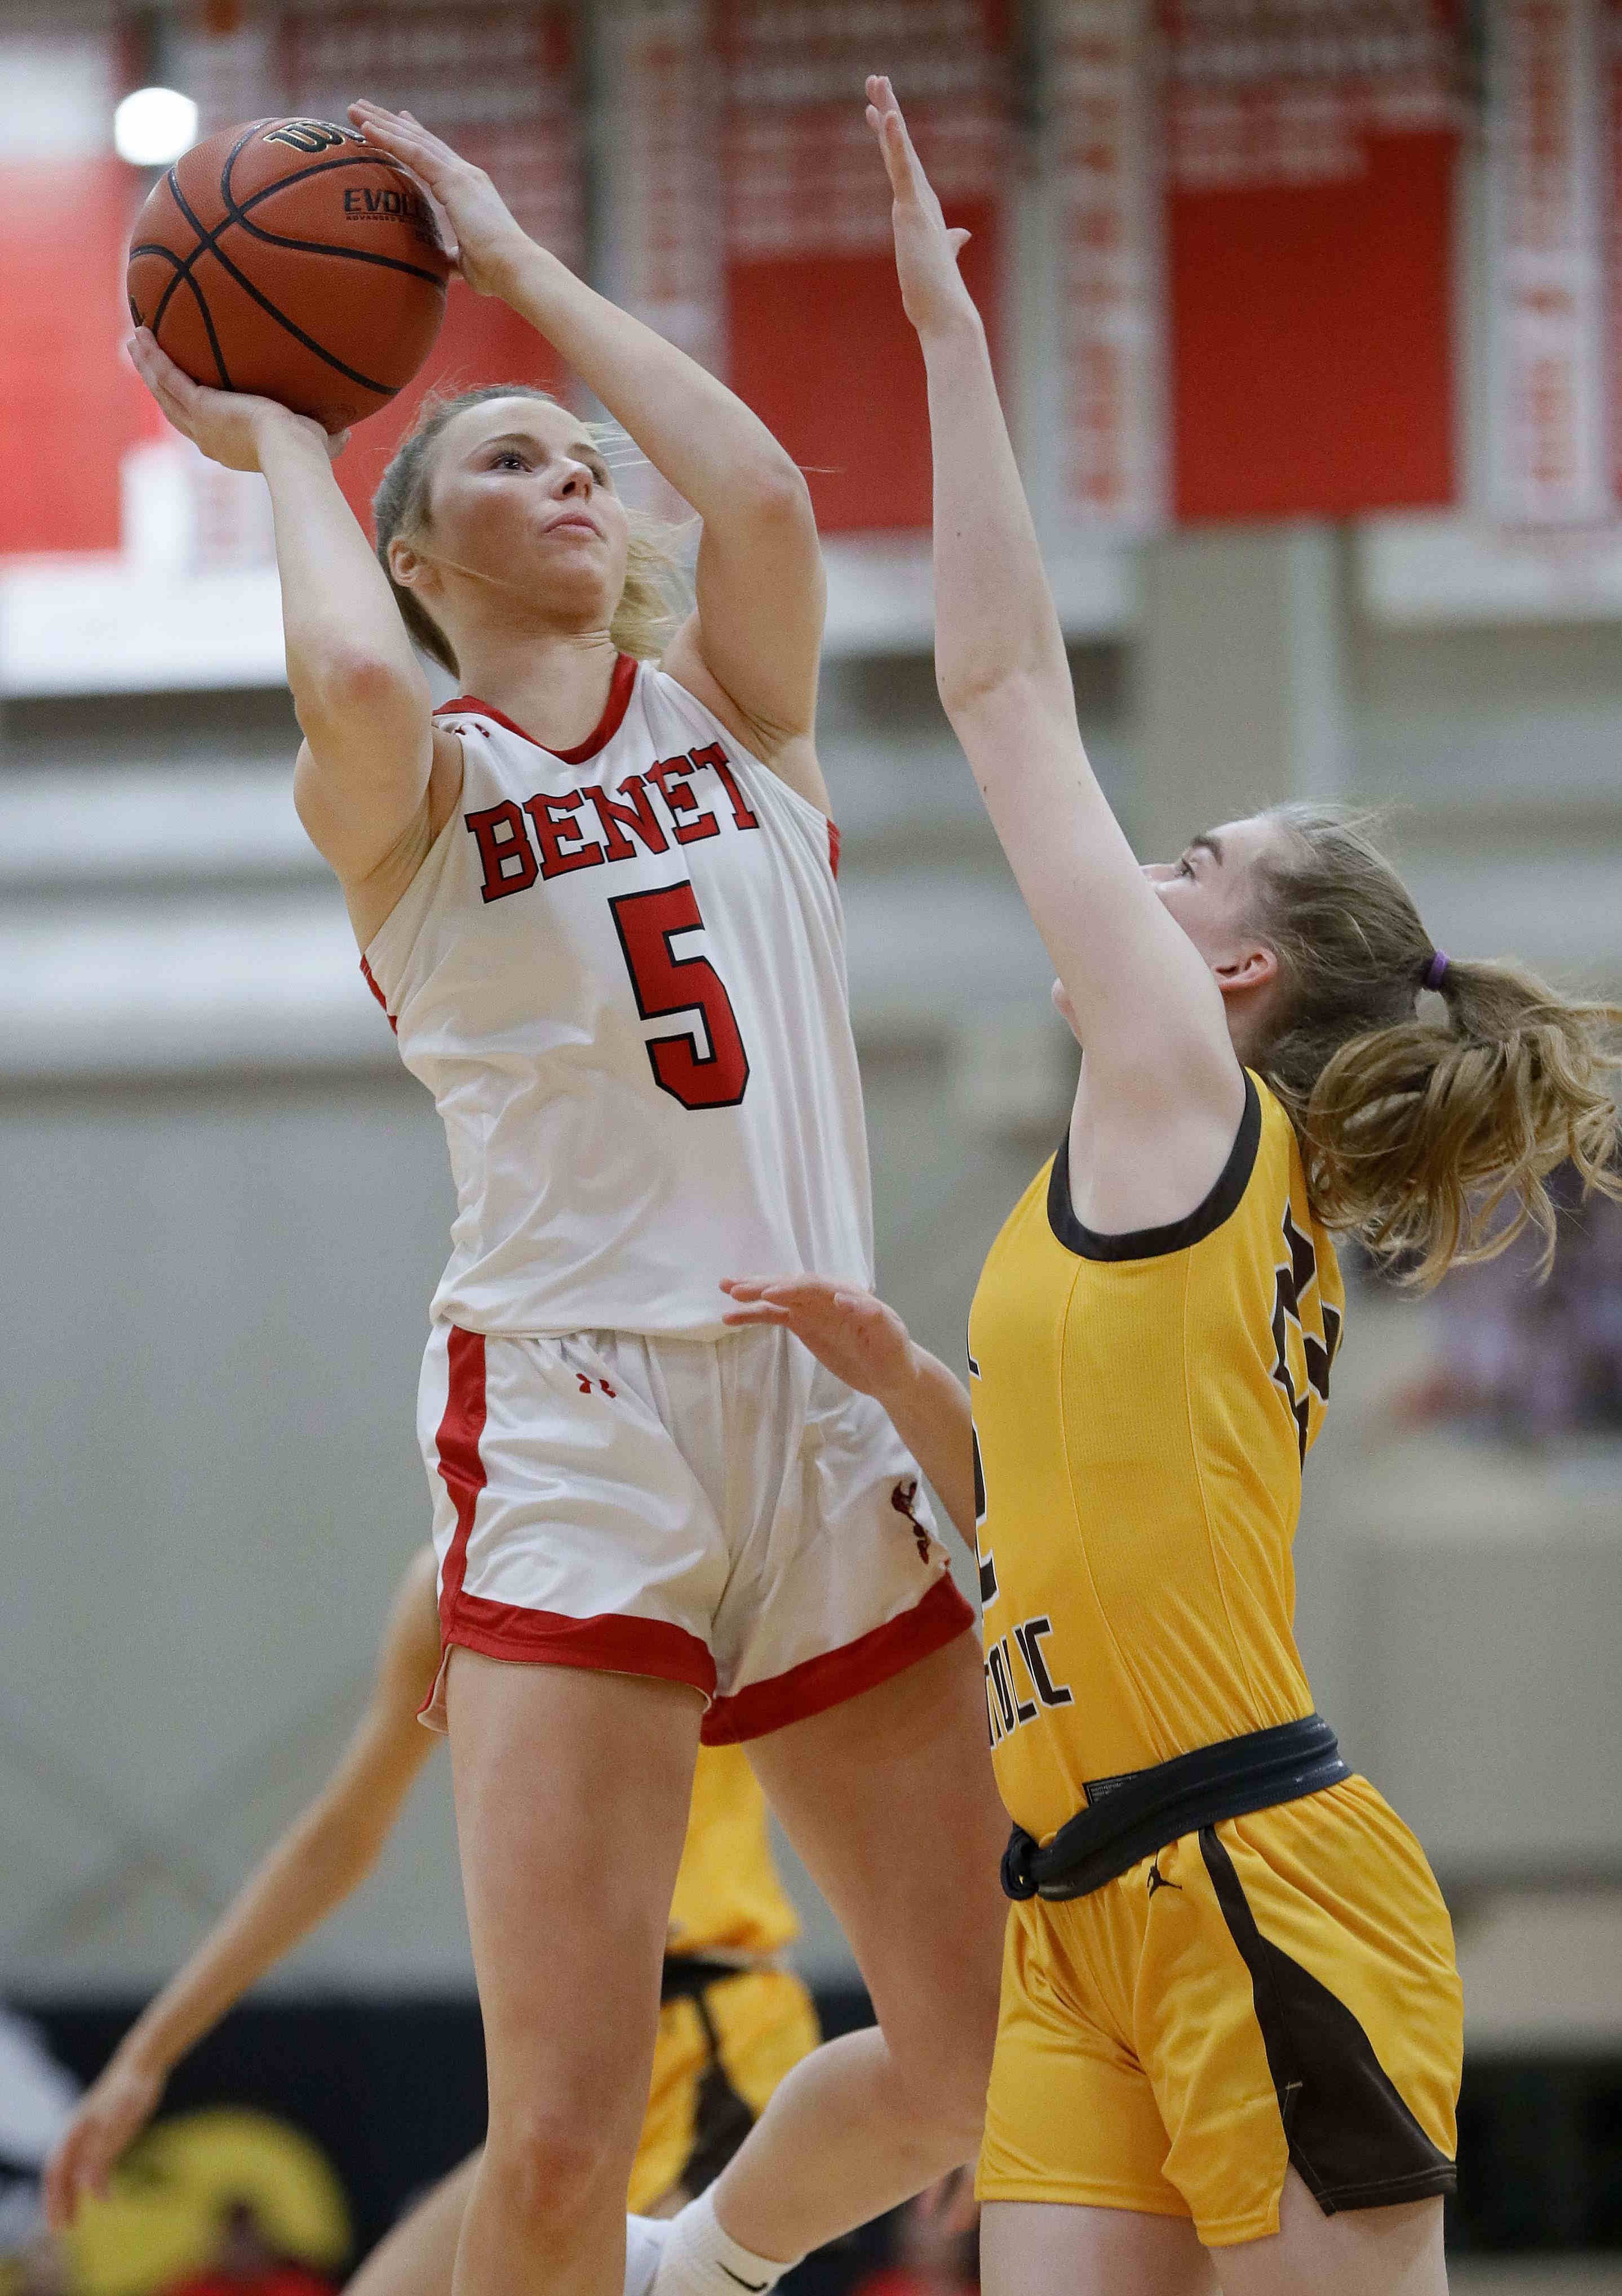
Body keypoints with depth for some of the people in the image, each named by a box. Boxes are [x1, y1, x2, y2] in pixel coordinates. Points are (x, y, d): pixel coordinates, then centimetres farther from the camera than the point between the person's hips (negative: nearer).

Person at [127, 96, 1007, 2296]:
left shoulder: (731, 706, 15)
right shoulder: (401, 789, 4)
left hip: (827, 1402, 4)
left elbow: (766, 499, -6)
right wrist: (280, 443, -1)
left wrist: (517, 261, 5)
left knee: (980, 2071, 4)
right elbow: (355, 679, -20)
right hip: (576, 1427, -4)